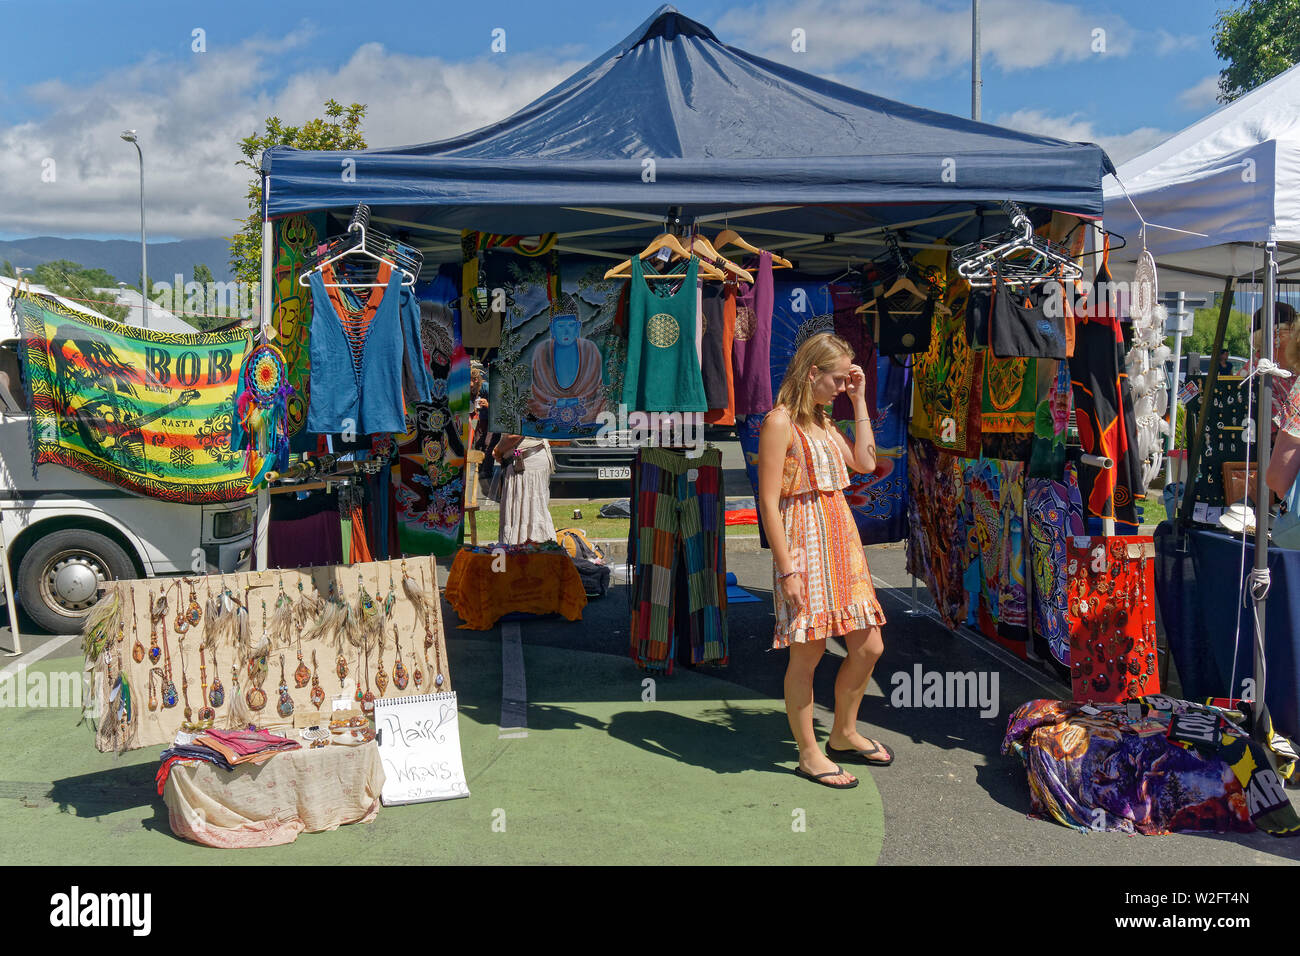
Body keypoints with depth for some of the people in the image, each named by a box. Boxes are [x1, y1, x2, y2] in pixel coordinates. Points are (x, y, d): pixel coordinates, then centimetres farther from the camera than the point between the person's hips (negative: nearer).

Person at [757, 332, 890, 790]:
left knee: (869, 647, 12)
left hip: (841, 542, 9)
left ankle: (844, 734, 31)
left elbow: (866, 462, 13)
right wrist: (787, 569, -19)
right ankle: (809, 754, 16)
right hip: (804, 544, -9)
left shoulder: (822, 421, 16)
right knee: (807, 653, 2)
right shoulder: (780, 421, -11)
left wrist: (859, 400, 11)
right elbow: (768, 501, -15)